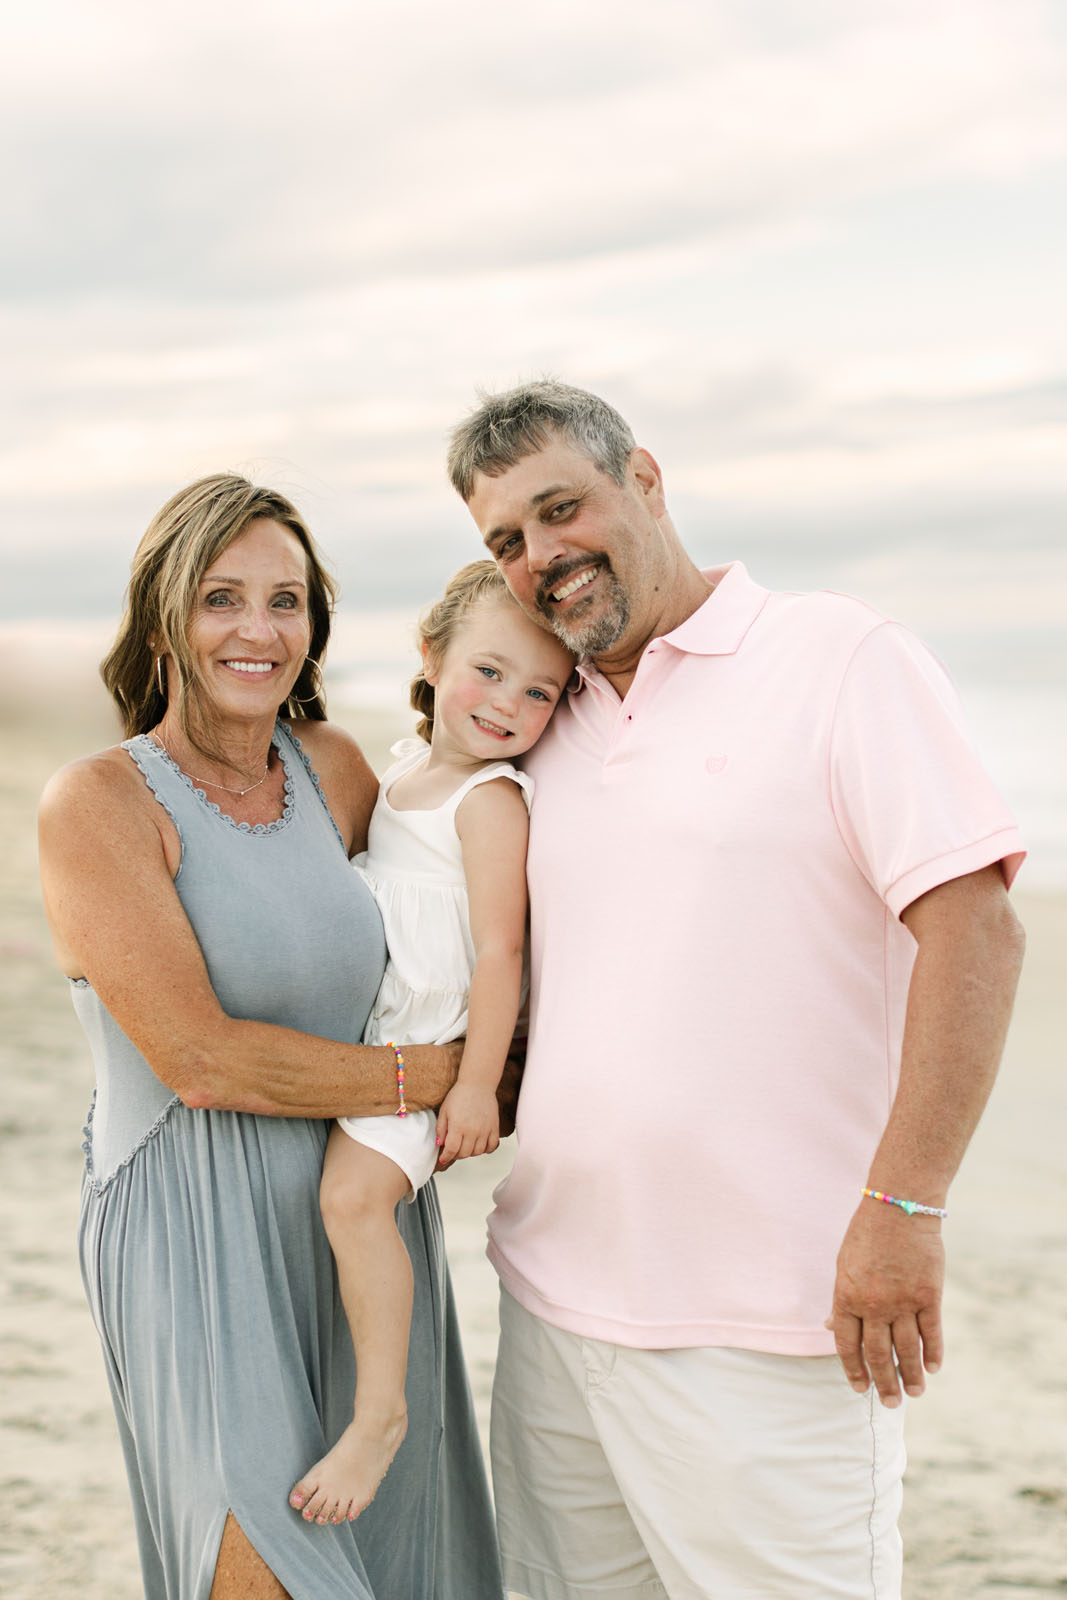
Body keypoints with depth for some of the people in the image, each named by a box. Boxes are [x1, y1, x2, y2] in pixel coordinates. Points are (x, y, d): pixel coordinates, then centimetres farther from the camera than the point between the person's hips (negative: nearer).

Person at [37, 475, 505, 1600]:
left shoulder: (330, 766, 5)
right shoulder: (98, 802, -12)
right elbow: (202, 1057, -17)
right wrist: (433, 1076, -12)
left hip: (366, 1219, 6)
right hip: (202, 1241, -6)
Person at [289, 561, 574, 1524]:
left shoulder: (491, 799, -15)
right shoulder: (405, 766, 11)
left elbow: (500, 948, -18)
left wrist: (477, 1083, -20)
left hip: (437, 1044, -9)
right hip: (373, 1033, 9)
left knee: (354, 1190, -24)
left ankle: (381, 1409, -15)